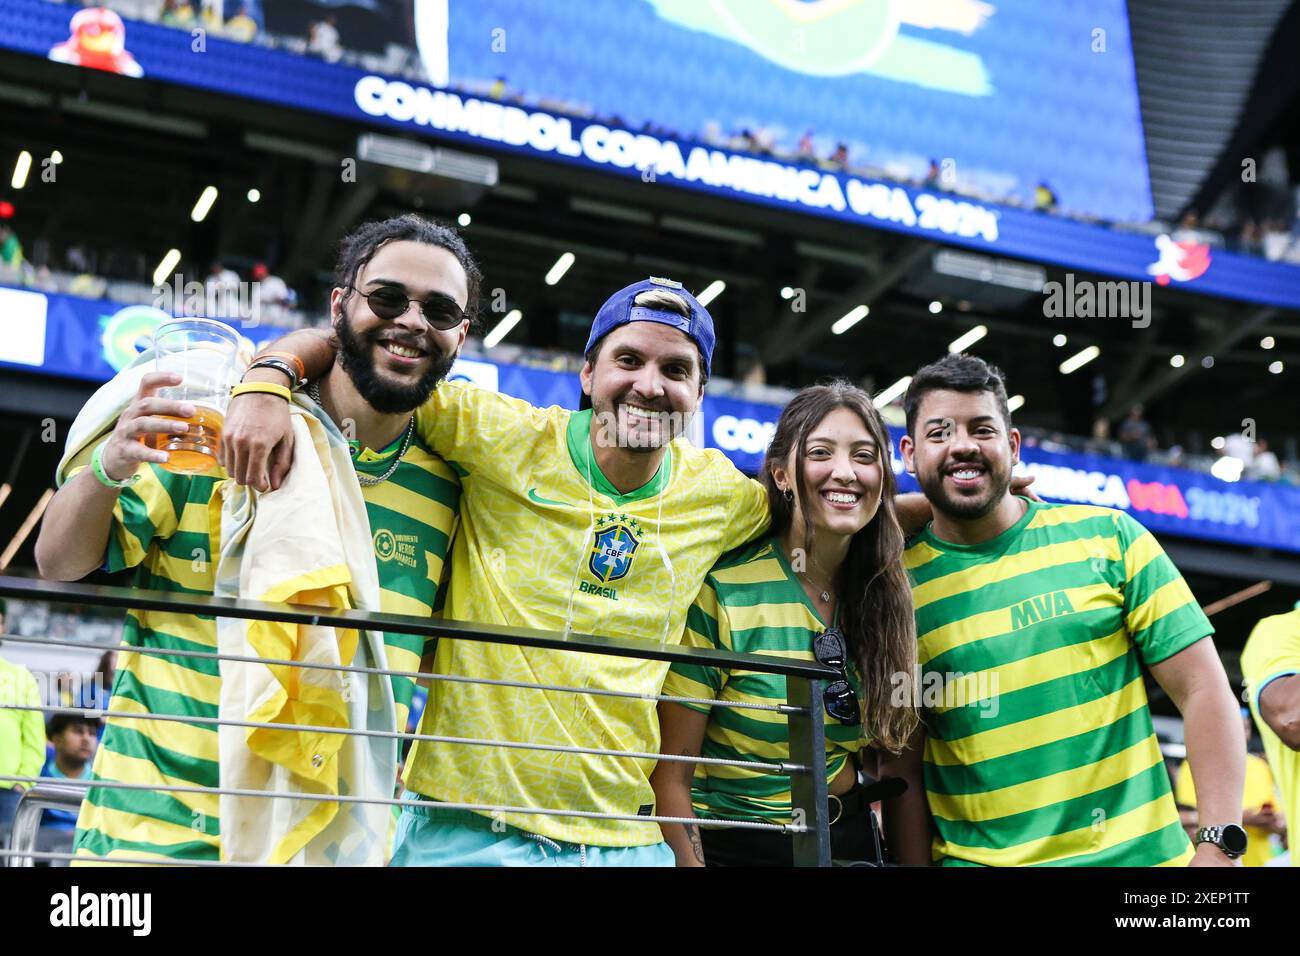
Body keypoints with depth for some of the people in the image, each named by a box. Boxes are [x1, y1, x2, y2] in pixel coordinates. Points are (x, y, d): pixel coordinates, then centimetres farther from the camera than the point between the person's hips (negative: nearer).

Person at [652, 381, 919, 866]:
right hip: (730, 844, -5)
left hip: (849, 839, 5)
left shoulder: (886, 593, -3)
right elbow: (670, 772, -16)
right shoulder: (721, 590, -18)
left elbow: (894, 745, 7)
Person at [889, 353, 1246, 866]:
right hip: (973, 859, 0)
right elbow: (901, 764, 2)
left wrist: (1218, 844, -11)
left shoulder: (1106, 537, -1)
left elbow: (1201, 689, -3)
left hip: (1135, 852, 0)